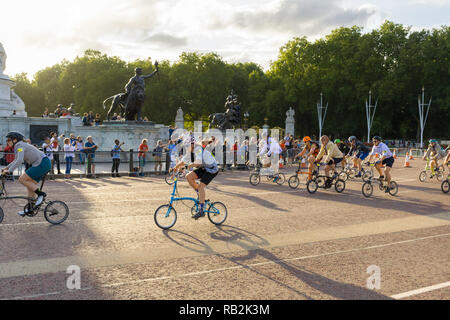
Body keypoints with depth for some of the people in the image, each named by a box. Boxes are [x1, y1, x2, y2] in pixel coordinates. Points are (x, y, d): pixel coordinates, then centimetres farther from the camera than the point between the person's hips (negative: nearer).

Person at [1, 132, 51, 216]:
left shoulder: (20, 145, -10)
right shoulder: (17, 147, 20)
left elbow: (19, 160, -25)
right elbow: (16, 161, 35)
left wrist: (9, 171, -25)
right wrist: (6, 168, 28)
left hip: (42, 164, -10)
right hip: (45, 164, 10)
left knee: (22, 179, -9)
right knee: (31, 185, 12)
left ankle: (41, 194, -5)